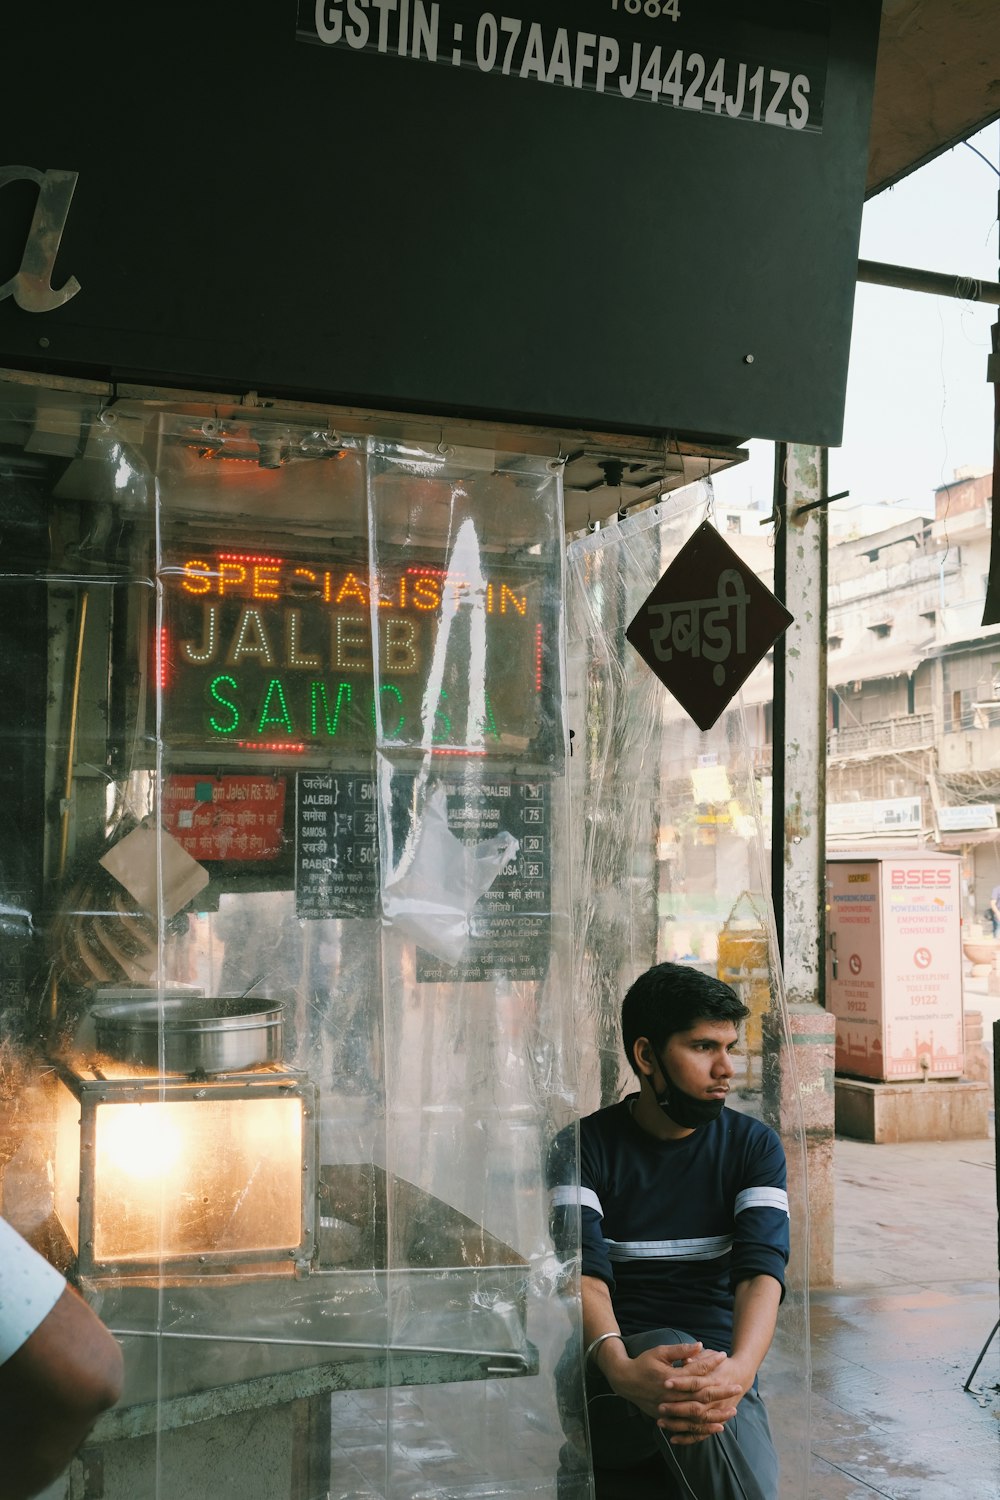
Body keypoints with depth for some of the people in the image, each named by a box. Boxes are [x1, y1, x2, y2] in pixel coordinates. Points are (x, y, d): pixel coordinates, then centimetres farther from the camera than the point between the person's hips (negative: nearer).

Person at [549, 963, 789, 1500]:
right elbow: (584, 1274, -13)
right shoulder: (584, 1147, 2)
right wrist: (620, 1368, -37)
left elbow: (762, 1270, -9)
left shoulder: (753, 1146, 7)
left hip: (718, 1375, 1)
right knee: (674, 1347, -34)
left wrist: (740, 1370, -32)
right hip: (605, 1389, 0)